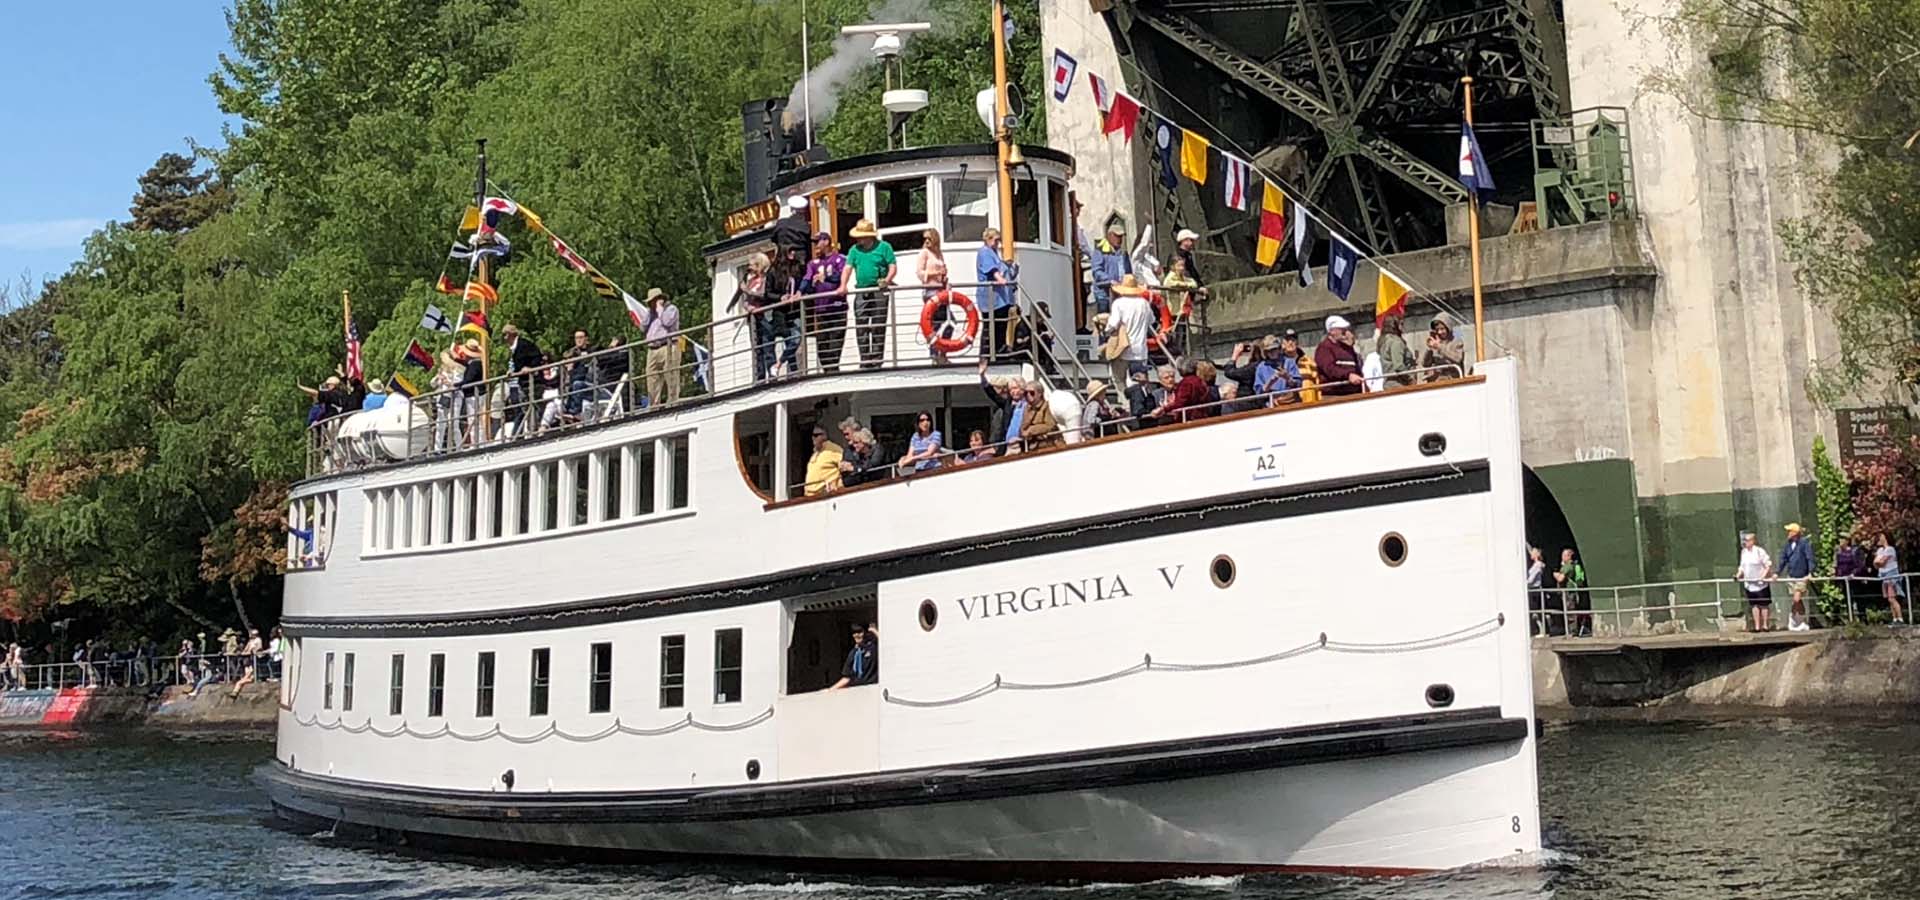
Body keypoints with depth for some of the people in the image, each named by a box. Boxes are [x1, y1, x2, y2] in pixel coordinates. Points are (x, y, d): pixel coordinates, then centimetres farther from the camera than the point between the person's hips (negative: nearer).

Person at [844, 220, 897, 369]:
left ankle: (876, 360, 4)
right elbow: (848, 267, 5)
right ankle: (865, 360, 5)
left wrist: (887, 280, -19)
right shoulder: (854, 249, 11)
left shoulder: (884, 247, 0)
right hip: (861, 293, 4)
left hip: (879, 292, -3)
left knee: (878, 327, -1)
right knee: (860, 327, 0)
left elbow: (893, 267, -1)